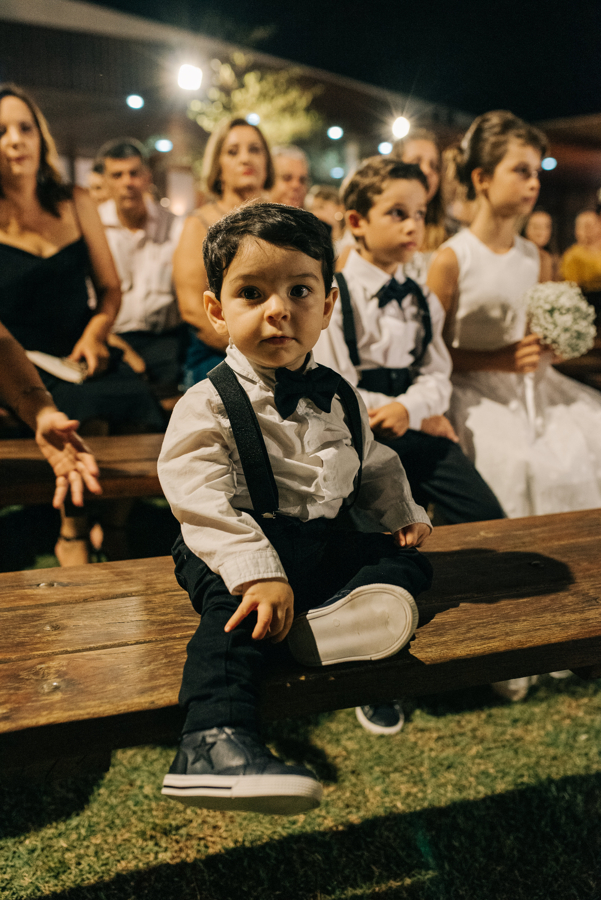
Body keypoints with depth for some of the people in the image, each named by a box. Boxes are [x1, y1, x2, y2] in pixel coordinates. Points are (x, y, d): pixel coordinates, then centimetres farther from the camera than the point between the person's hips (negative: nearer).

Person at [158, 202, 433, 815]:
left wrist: (402, 513, 12)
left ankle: (326, 616, -34)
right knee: (234, 604, -33)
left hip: (330, 541, 7)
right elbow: (205, 507, -19)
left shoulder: (339, 398, 10)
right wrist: (259, 573, -30)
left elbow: (372, 466, 26)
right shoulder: (207, 407, -9)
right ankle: (213, 739, -44)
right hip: (241, 549, -6)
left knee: (407, 561, -6)